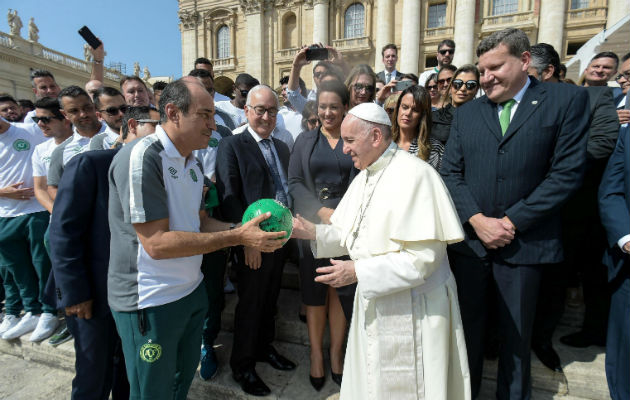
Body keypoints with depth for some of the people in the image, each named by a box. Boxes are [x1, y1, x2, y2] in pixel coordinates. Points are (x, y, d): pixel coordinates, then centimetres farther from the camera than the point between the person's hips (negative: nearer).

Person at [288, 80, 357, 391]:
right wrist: (322, 211, -12)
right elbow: (294, 182, 0)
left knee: (341, 290, 7)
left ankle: (336, 353, 24)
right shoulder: (306, 140, 7)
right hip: (312, 223, 1)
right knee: (315, 290, 8)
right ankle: (316, 354, 24)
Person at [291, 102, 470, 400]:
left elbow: (425, 257, -24)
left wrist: (358, 272, -24)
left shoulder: (415, 176, -20)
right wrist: (311, 232, -5)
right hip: (373, 302, 8)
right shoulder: (363, 178, 8)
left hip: (411, 308, -7)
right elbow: (352, 235, 10)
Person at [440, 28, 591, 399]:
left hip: (524, 241, -2)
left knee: (517, 332, 14)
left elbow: (567, 172, -8)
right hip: (470, 239, 3)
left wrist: (512, 222, -13)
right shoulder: (466, 113, 8)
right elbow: (451, 173, 3)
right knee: (468, 325, 14)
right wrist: (477, 220, -10)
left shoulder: (567, 100, -1)